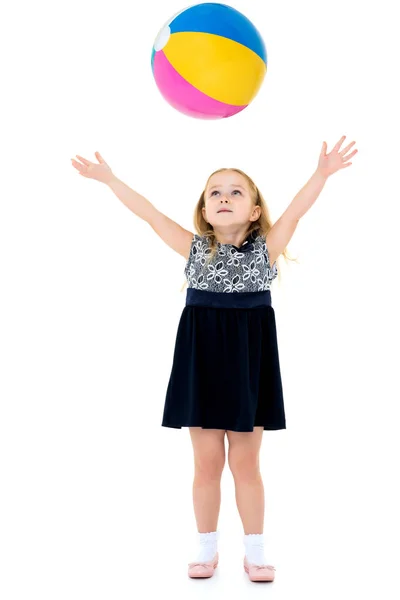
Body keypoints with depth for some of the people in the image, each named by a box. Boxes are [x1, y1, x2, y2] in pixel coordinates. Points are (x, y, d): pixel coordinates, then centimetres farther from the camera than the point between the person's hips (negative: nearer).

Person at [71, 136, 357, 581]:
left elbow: (295, 211, -10)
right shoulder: (195, 248, 1)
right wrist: (109, 179, -1)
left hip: (248, 362, -1)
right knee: (207, 462, 9)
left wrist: (322, 174, -21)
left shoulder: (266, 249, 0)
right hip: (202, 361, 1)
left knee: (245, 463, 8)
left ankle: (254, 553, 21)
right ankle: (207, 549, 24)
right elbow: (149, 213, -1)